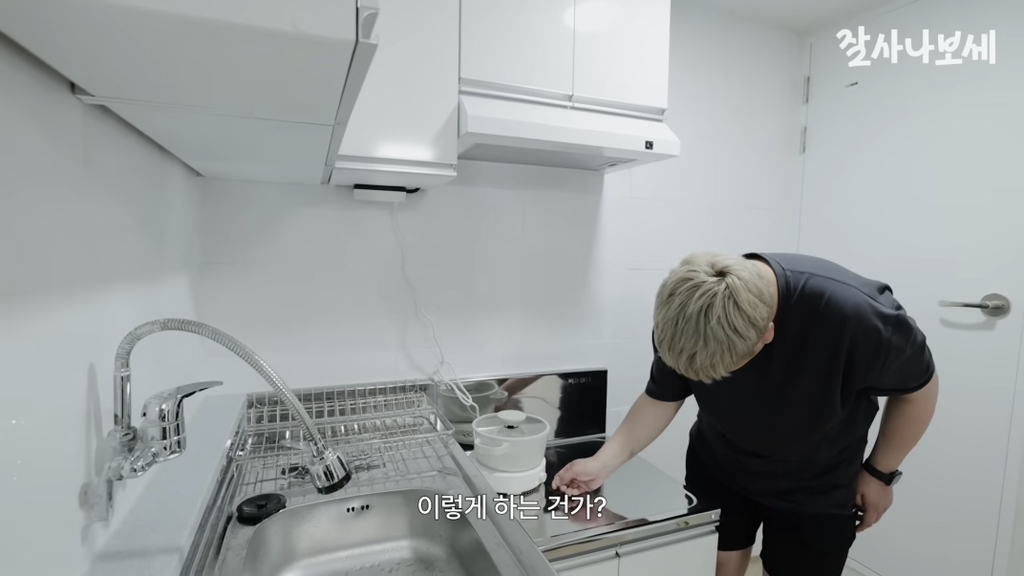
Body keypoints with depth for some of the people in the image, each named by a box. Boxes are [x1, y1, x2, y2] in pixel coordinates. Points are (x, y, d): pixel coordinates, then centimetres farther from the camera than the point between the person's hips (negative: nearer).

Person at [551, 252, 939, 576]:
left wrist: (879, 473, -6)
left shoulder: (853, 314, -36)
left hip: (814, 490, -1)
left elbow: (918, 386, -15)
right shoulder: (688, 317, -26)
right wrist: (603, 463, -20)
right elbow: (661, 398, -11)